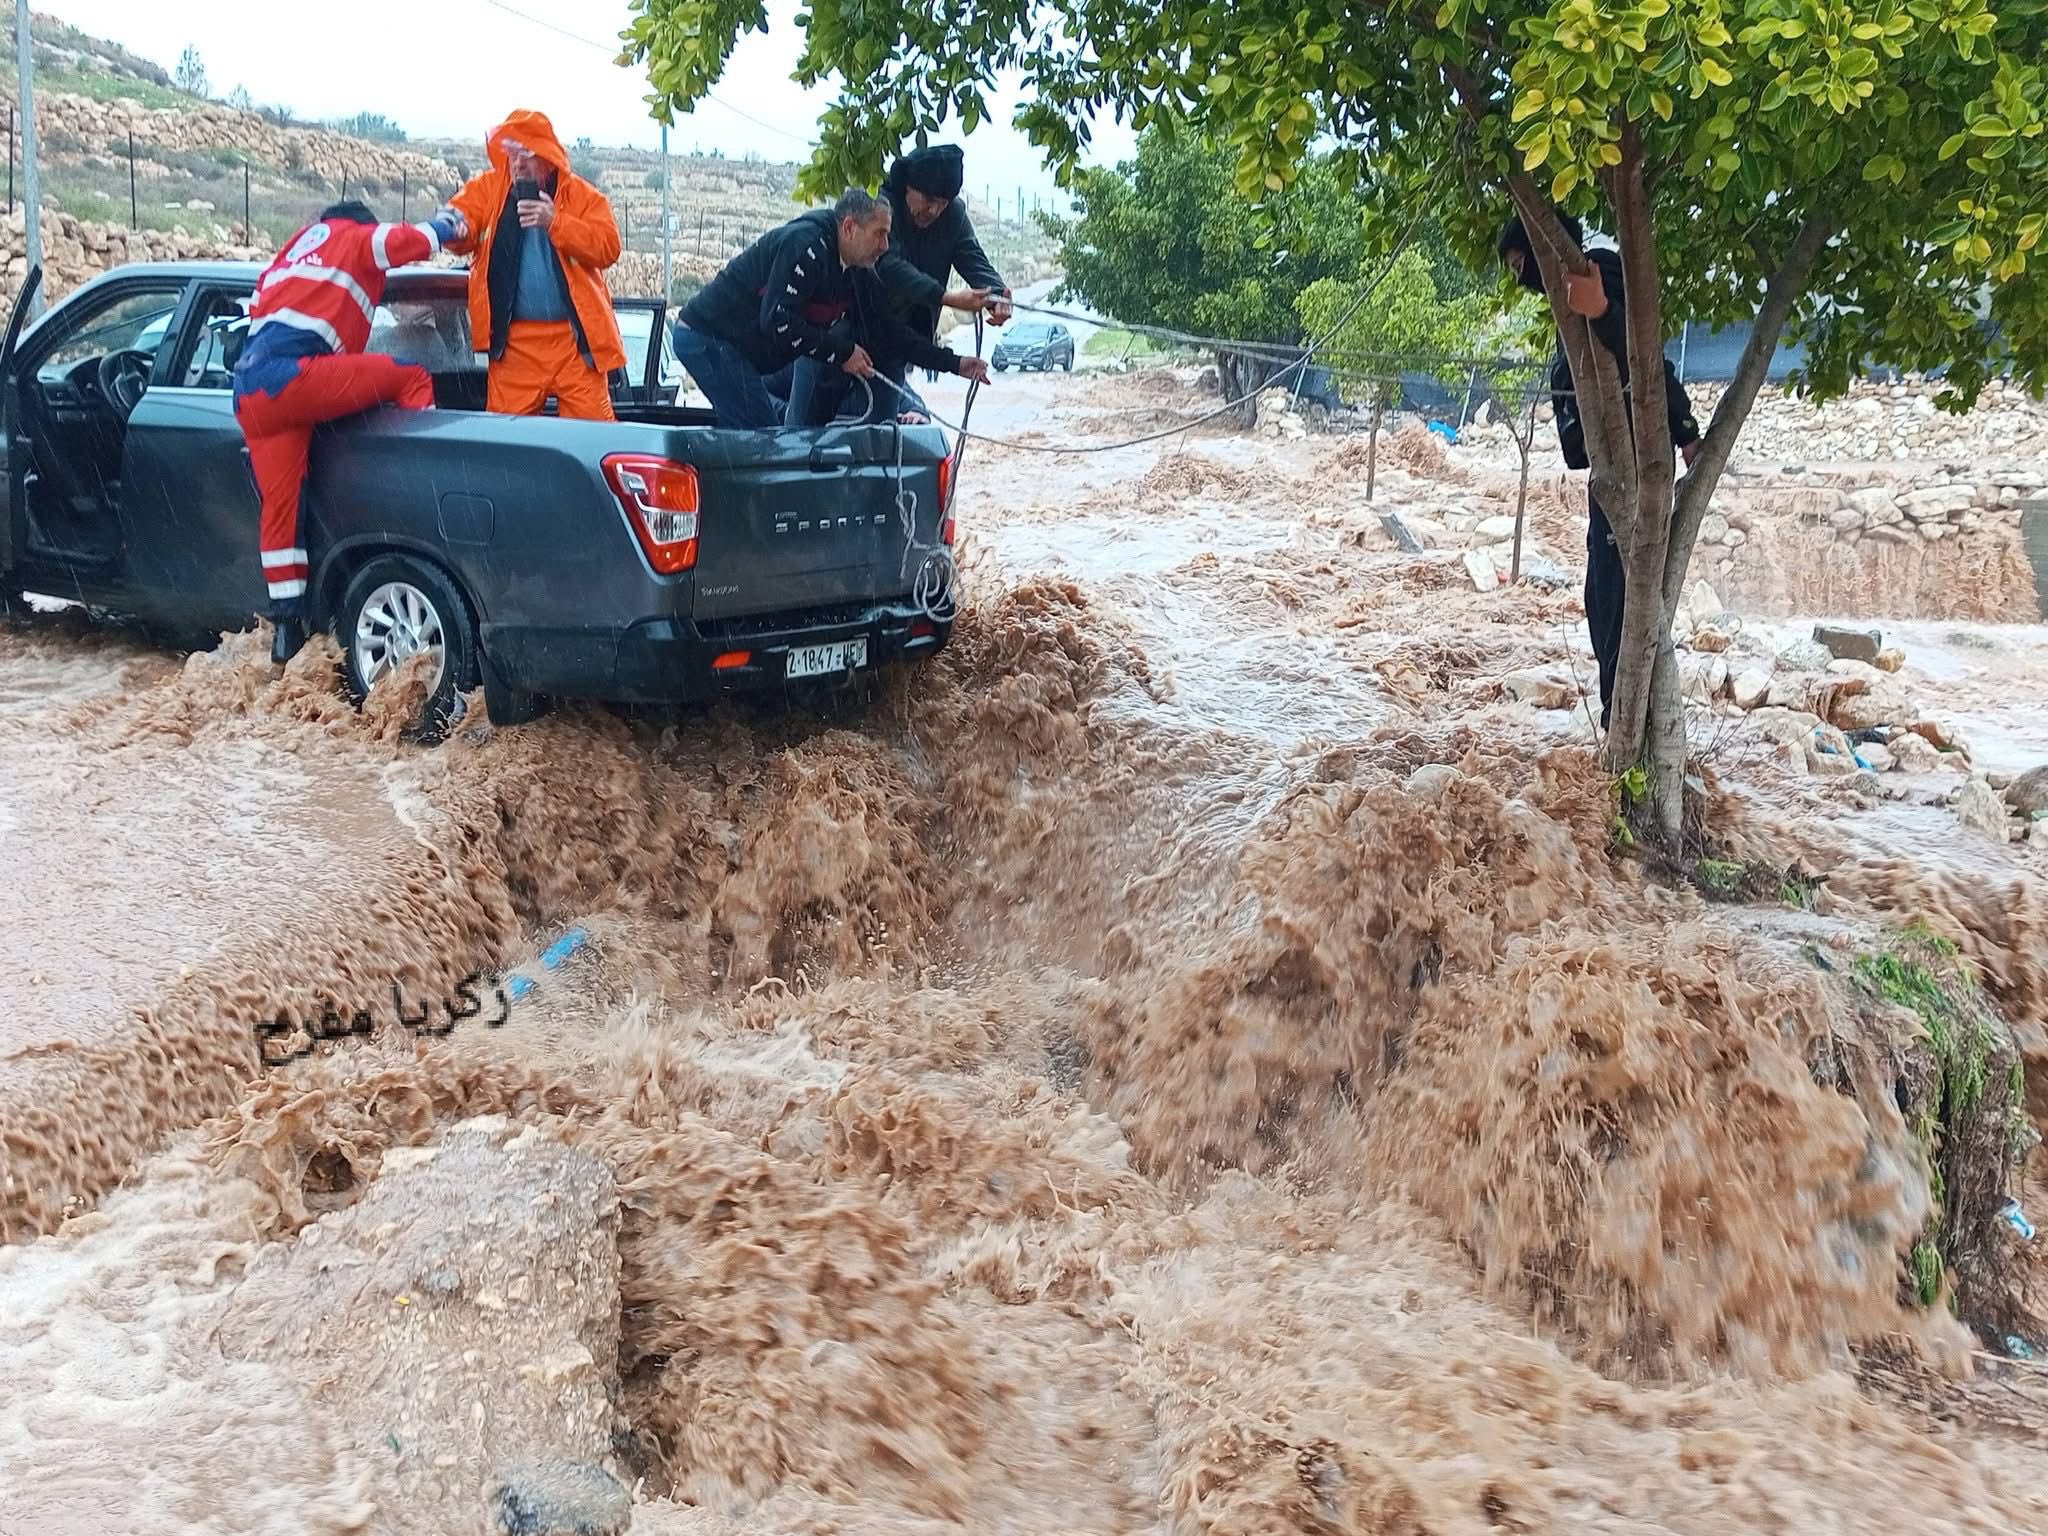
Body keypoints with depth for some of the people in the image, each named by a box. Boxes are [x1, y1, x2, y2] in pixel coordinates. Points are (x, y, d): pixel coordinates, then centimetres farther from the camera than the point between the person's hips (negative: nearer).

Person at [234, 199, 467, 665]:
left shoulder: (296, 248, 35)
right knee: (411, 377, 2)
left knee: (279, 504, 9)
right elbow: (416, 241, 2)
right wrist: (449, 221, 23)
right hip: (291, 375, -8)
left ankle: (288, 627, 11)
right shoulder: (358, 238, 14)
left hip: (249, 390, 8)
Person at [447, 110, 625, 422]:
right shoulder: (488, 188, 10)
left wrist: (556, 222, -19)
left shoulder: (583, 196, 5)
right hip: (513, 342, 2)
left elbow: (608, 247, -7)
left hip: (575, 337, -1)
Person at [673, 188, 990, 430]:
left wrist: (954, 364, 6)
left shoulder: (857, 275, 8)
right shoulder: (806, 245, -21)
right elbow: (776, 319, -28)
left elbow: (891, 331, 12)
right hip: (708, 337, -10)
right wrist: (841, 353, -21)